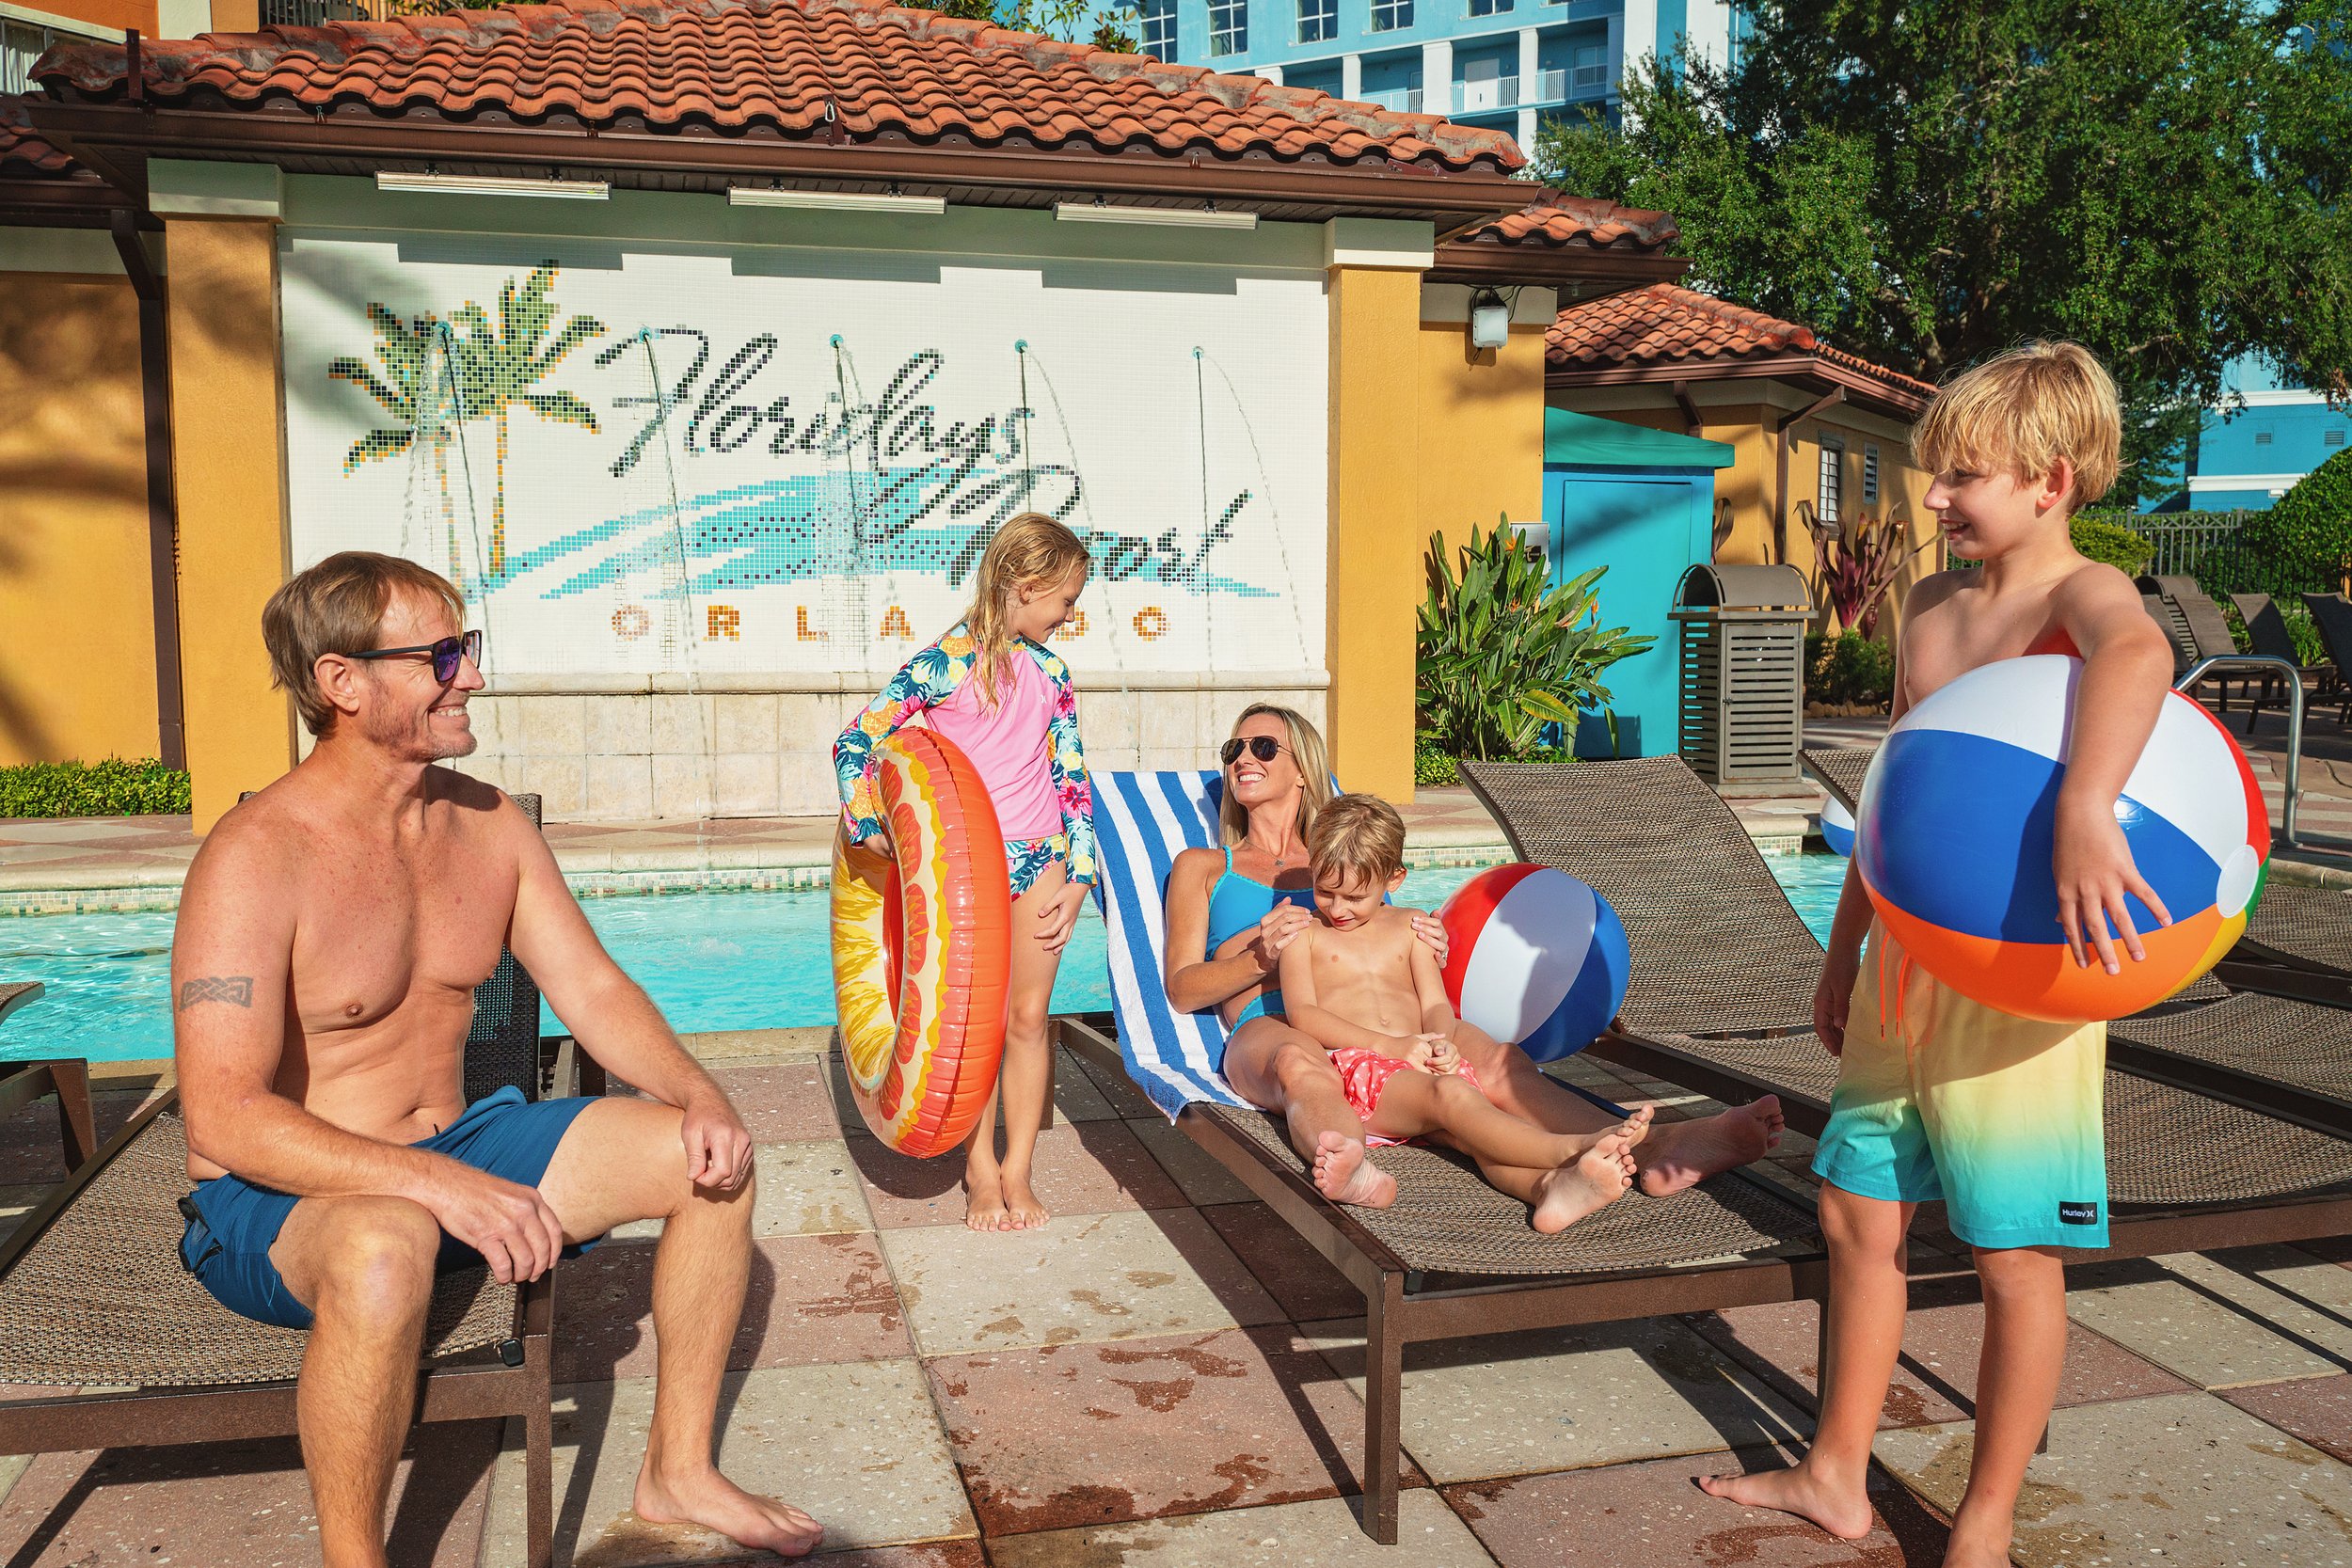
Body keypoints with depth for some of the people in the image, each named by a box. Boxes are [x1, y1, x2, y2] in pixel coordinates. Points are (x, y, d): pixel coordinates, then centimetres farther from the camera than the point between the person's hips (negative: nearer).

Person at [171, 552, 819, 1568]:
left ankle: (678, 1470, 10)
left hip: (455, 1146, 7)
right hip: (282, 1196, -7)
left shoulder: (489, 823, 1)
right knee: (387, 1247, -42)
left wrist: (697, 1095, -14)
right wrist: (442, 1186, -35)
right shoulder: (255, 857, -20)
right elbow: (223, 1116, -27)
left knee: (712, 1158, -4)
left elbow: (593, 990, 5)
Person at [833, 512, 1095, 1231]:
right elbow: (855, 744, -6)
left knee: (1029, 1015, 5)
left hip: (1044, 860, 4)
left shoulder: (1049, 670, 7)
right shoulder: (944, 661, -8)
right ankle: (980, 1170, 17)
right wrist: (869, 830, -8)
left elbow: (1073, 778, 9)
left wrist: (1078, 879, 4)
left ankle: (1017, 1171, 15)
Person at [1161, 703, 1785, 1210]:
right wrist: (1261, 956, -7)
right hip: (1266, 1026, -2)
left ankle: (1651, 1147, -50)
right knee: (1300, 1064, -42)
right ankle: (1349, 1168, -75)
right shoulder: (1201, 867, 26)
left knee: (1492, 1058, -28)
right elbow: (1181, 988, 12)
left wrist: (1425, 952, -1)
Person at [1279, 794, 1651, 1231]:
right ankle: (1569, 1150, -58)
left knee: (1475, 1134, -32)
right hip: (1356, 1070, -4)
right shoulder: (1305, 934, 14)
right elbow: (1302, 1014, -1)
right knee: (1452, 1095, -36)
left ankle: (1549, 1186, -63)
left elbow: (1437, 1006, 14)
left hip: (1421, 1069, 4)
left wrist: (1442, 1042, -14)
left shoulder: (1410, 928, 25)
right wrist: (1391, 1046, -13)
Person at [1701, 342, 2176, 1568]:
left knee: (2015, 1261, 4)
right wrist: (1846, 953, 21)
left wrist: (2084, 807, -56)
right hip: (1904, 961, 8)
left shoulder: (2083, 594, -12)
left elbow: (2138, 654, -39)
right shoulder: (1930, 606, 11)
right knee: (1858, 1216, 15)